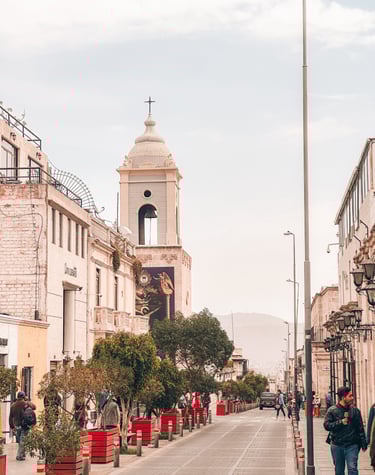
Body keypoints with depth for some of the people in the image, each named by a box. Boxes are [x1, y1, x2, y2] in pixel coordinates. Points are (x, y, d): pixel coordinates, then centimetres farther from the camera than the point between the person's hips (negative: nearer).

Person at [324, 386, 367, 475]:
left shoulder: (355, 411, 4)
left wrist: (364, 443, 4)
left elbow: (360, 428, 7)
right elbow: (327, 425, -9)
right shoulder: (332, 410, -1)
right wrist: (341, 422, -16)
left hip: (352, 445, 0)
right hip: (337, 446, 0)